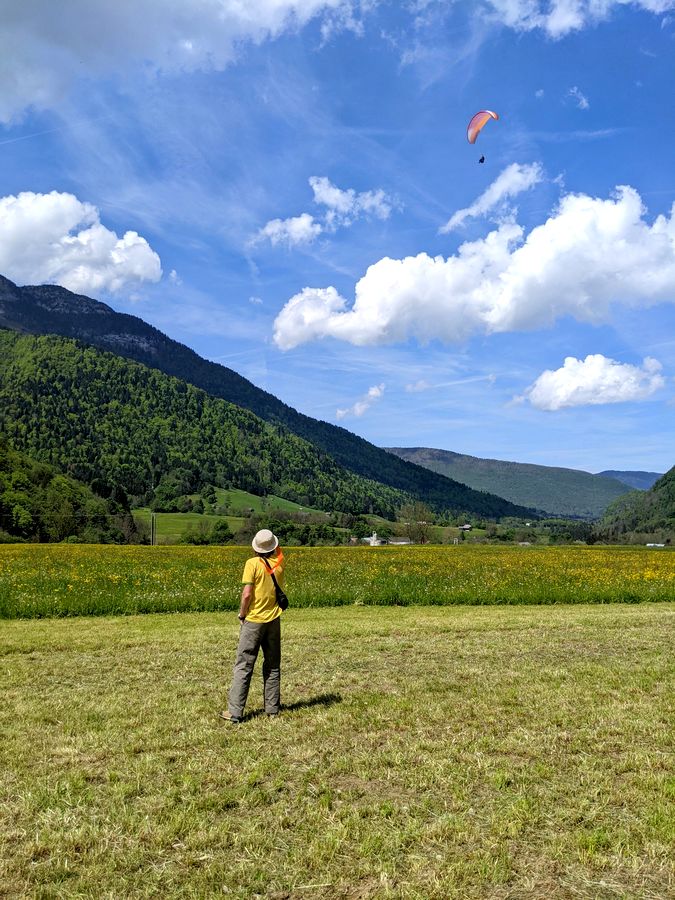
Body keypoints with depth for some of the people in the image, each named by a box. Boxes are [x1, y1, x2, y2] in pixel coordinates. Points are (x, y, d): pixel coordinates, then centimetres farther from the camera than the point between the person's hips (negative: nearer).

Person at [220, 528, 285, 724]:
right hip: (274, 620, 4)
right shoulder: (279, 562, -1)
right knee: (273, 666, 14)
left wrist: (242, 614, -4)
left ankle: (235, 712, 0)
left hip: (253, 621, -4)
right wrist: (272, 542, 23)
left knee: (243, 667, 0)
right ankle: (272, 708, 19)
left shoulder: (253, 563, -14)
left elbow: (247, 594, -17)